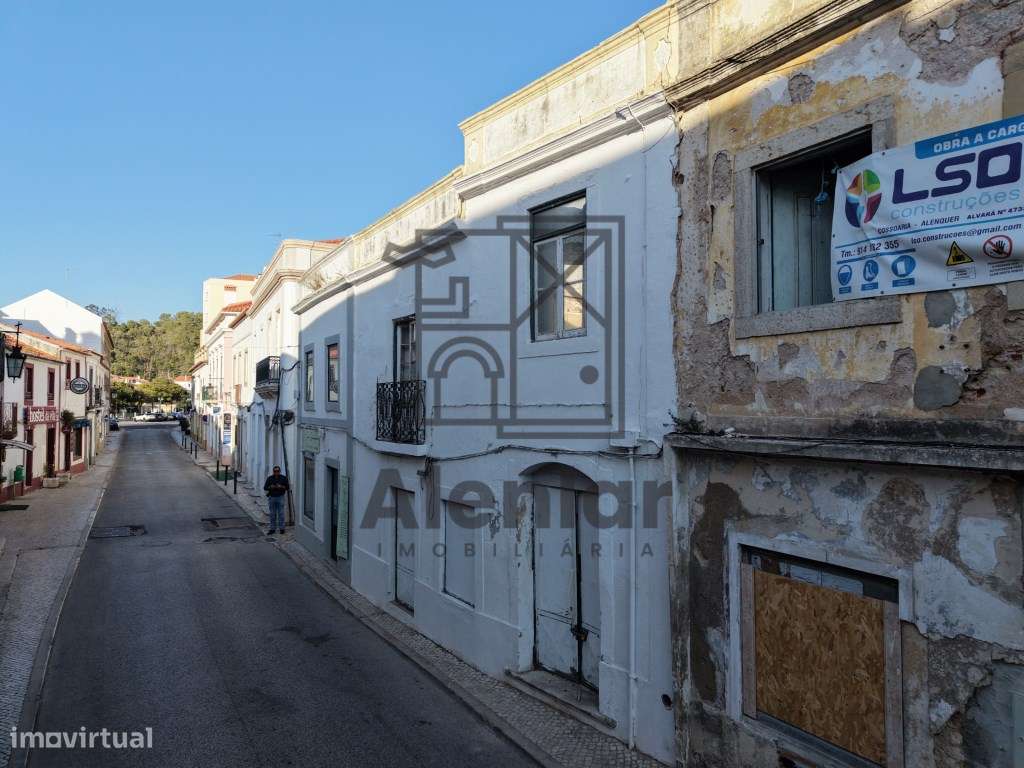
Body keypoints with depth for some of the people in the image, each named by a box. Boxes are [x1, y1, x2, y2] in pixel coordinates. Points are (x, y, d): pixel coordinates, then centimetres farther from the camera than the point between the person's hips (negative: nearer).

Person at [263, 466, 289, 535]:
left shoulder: (283, 478, 2)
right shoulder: (269, 478, 5)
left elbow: (287, 487, 2)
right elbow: (265, 487, 4)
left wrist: (281, 487, -16)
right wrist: (270, 487, -15)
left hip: (280, 497, -2)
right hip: (272, 497, 2)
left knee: (281, 513, -5)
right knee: (272, 514, 5)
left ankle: (281, 528, 0)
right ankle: (272, 528, 12)